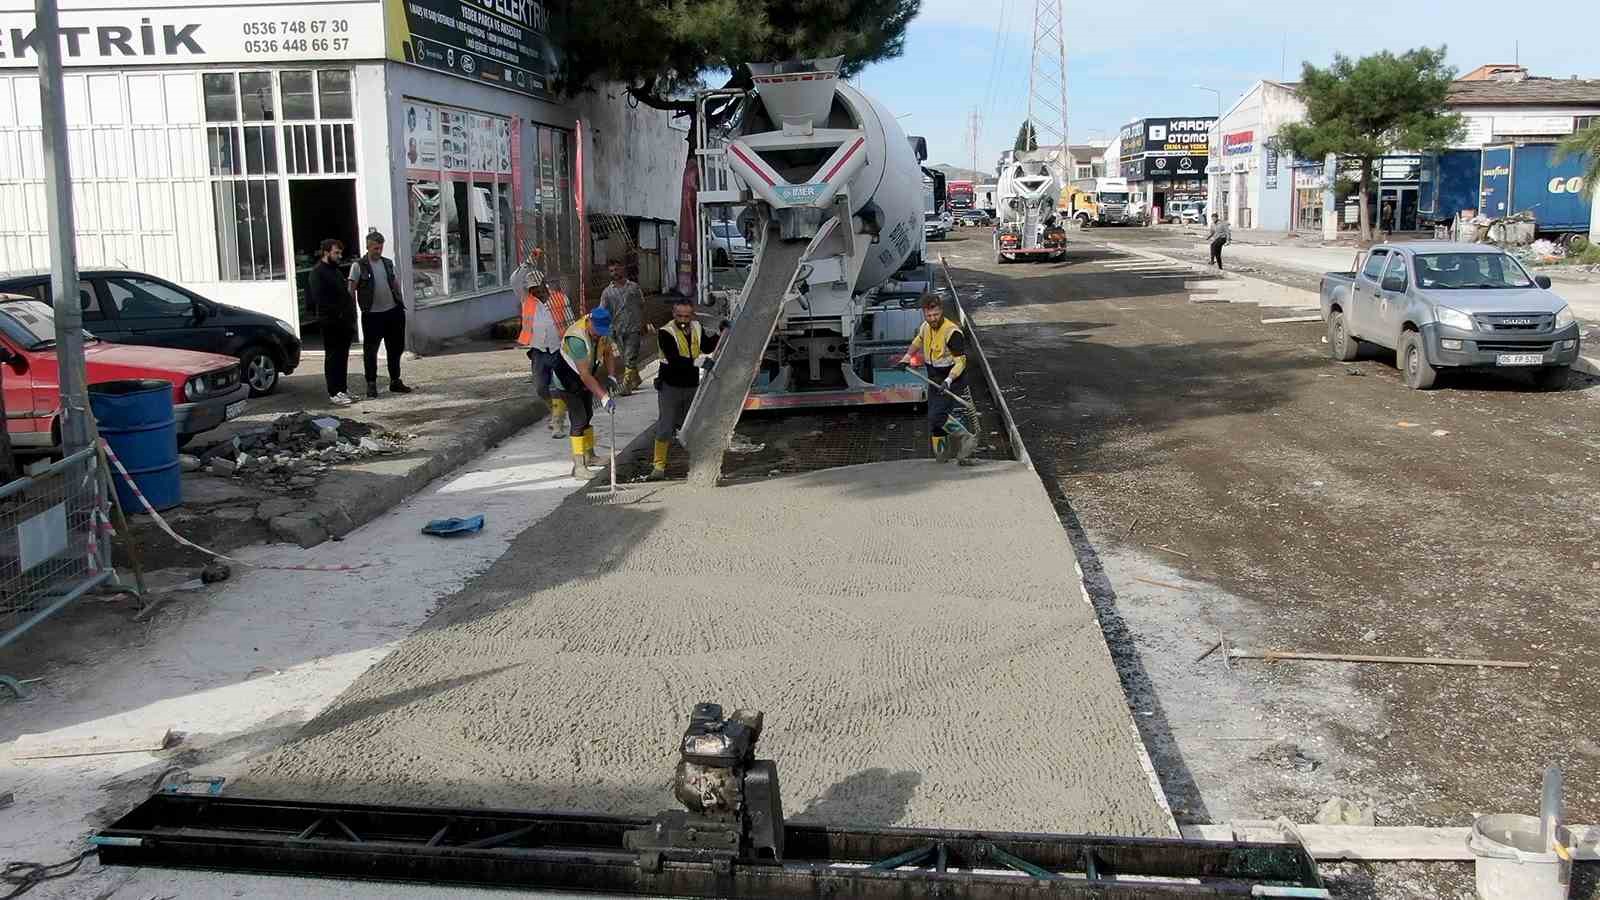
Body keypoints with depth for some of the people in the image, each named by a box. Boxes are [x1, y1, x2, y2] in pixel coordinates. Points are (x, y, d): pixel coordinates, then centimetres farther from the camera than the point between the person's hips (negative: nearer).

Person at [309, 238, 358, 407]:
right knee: (333, 358, -5)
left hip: (344, 323, 9)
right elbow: (319, 299, -19)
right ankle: (334, 393, -3)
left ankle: (343, 390, 19)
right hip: (331, 323, -9)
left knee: (342, 357, 12)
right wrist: (337, 314, -20)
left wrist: (350, 314, 11)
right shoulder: (317, 272, -9)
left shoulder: (334, 270, 20)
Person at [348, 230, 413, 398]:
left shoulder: (388, 263, 11)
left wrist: (401, 303, 13)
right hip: (372, 314, -5)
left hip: (393, 311, 5)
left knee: (395, 348, 11)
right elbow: (351, 290, -6)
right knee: (370, 351, 0)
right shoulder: (359, 266, -4)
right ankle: (371, 385, 7)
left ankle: (395, 381, 23)